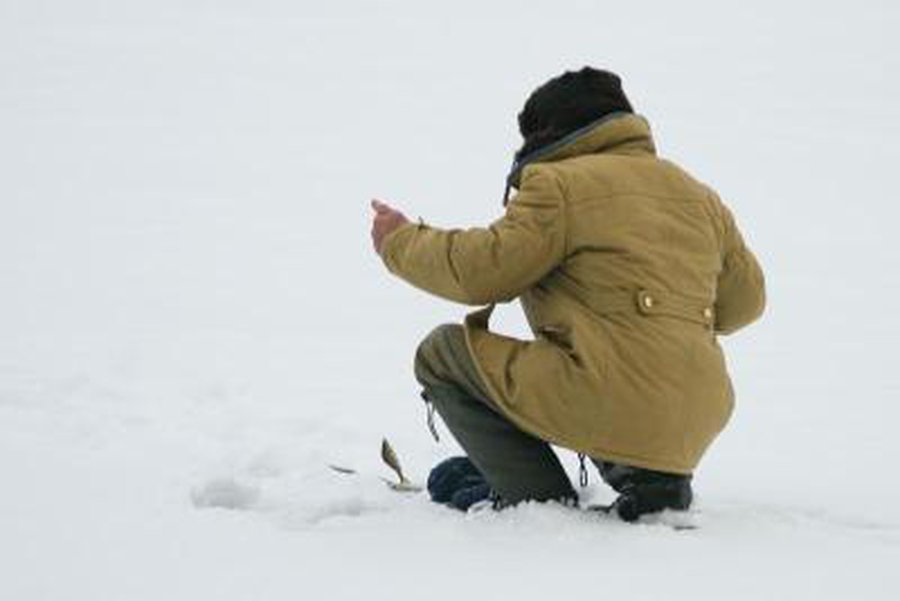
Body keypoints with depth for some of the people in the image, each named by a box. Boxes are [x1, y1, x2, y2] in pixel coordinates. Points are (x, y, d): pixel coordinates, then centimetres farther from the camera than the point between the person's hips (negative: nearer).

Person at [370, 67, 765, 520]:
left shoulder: (560, 184, -2)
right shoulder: (700, 196, 20)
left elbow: (483, 269, -7)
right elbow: (744, 300, 25)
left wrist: (401, 242, 10)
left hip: (612, 407, -7)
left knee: (442, 354, 9)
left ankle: (543, 501, -1)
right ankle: (654, 477, 10)